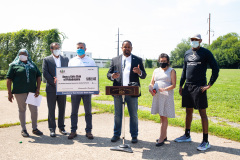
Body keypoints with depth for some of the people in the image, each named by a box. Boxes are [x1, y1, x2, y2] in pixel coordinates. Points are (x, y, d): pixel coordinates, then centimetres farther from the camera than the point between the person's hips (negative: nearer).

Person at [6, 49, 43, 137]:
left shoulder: (33, 65, 15)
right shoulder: (14, 65, 6)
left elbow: (38, 76, 13)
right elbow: (9, 79, 1)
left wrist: (38, 89, 1)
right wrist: (9, 93, -6)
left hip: (32, 91, 3)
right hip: (20, 92, -2)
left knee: (34, 110, 3)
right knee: (22, 110, 5)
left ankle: (35, 128, 17)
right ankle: (23, 129, 17)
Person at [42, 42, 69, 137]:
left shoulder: (65, 59, 11)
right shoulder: (46, 60, 3)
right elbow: (45, 73, -6)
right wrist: (54, 83, -13)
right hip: (51, 88, -2)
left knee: (62, 109, 9)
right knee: (51, 110, 4)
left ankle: (61, 127, 21)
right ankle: (52, 129, 13)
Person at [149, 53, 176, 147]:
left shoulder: (171, 71, 3)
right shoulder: (156, 71, 16)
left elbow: (173, 85, -5)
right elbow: (152, 83, 14)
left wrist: (164, 89, -22)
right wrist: (151, 89, -8)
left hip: (167, 96, -5)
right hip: (157, 96, 5)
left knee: (164, 117, -5)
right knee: (161, 116, 11)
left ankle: (161, 139, -3)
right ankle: (164, 136, 23)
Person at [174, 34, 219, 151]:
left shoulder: (205, 53, -3)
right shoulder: (187, 53, 15)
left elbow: (215, 69, -4)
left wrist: (209, 85, -9)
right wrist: (181, 85, 15)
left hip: (199, 87, -6)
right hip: (187, 87, 6)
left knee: (202, 113, -1)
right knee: (188, 112, 14)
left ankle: (206, 141, 7)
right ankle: (187, 136, 28)